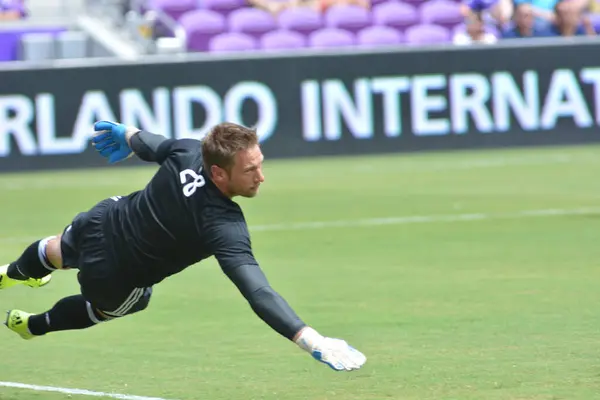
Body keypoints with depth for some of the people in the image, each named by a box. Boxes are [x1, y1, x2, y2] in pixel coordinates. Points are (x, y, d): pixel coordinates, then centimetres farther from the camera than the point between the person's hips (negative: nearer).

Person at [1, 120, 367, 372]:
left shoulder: (188, 151, -26)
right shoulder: (226, 228, -42)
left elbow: (144, 144, -2)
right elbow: (258, 293, -51)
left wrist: (126, 133, 22)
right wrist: (313, 341, -59)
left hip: (103, 221, 4)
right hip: (118, 280, -4)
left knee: (59, 250, 41)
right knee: (103, 307, 36)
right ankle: (31, 326, 62)